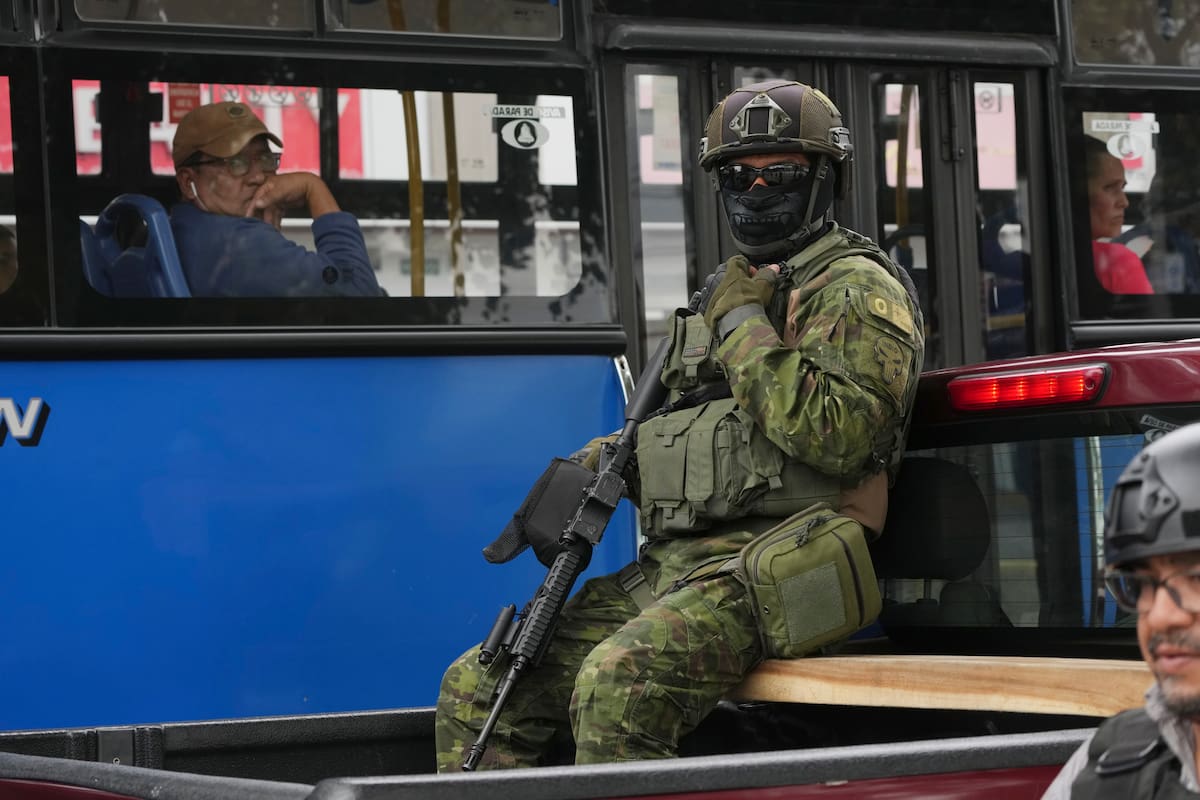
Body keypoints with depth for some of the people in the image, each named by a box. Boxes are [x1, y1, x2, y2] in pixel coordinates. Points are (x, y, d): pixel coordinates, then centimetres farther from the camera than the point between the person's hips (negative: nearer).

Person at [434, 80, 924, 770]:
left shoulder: (857, 291, -1)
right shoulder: (735, 287, 27)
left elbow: (838, 436, -19)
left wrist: (743, 324, -12)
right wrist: (592, 466, 12)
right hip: (670, 566, 9)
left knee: (617, 684, -35)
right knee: (476, 689, -2)